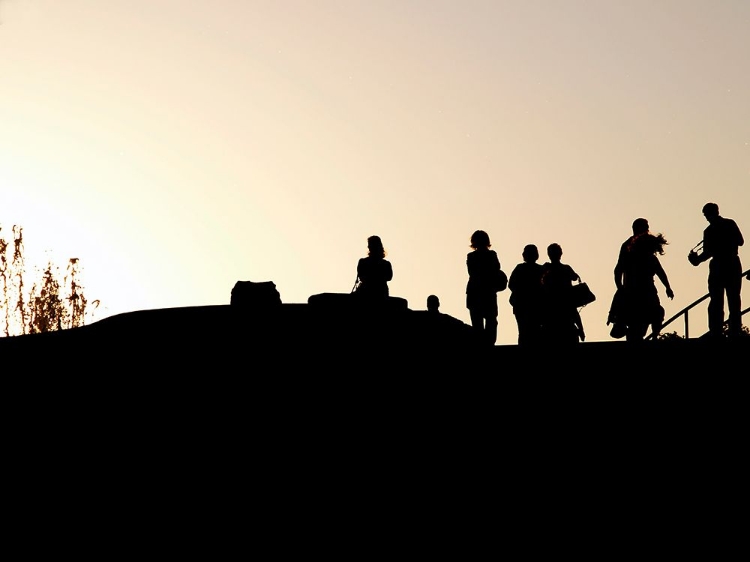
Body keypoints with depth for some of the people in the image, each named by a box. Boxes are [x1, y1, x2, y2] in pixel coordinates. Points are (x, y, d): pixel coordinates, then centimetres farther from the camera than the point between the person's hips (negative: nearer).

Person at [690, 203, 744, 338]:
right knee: (734, 302, 6)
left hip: (718, 267, -3)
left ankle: (716, 333, -4)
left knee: (716, 303, 1)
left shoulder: (709, 231, -8)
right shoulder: (731, 224, 0)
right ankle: (735, 332, 2)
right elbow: (740, 241, 6)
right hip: (734, 265, 3)